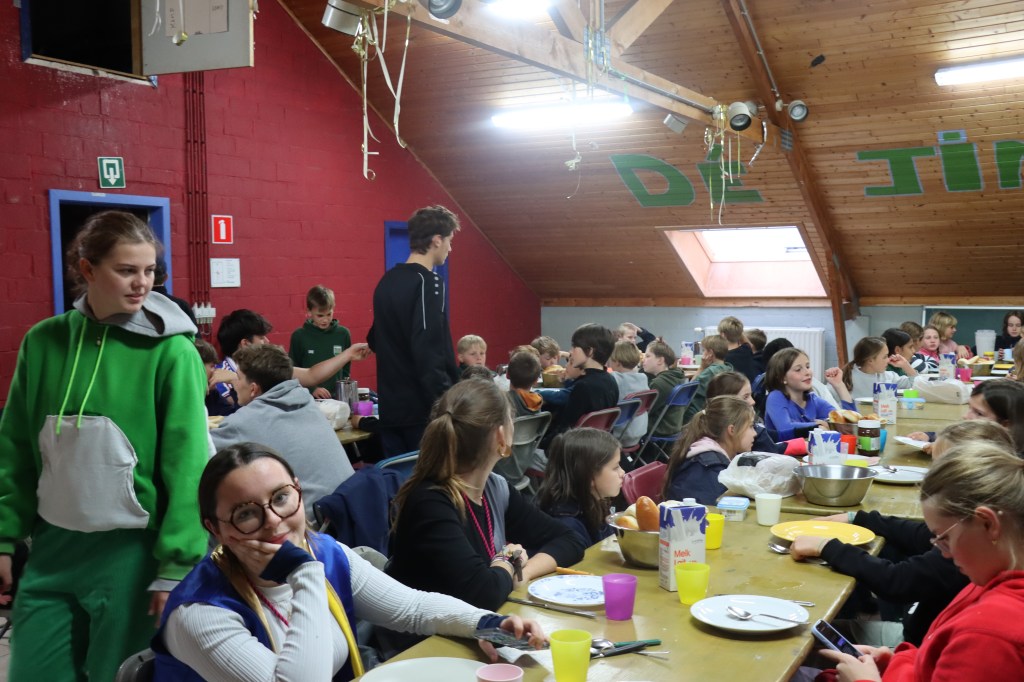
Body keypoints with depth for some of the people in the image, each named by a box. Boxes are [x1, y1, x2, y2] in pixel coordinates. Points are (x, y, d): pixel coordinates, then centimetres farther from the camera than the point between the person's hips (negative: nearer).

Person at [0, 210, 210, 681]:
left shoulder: (172, 352, -11)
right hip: (52, 548, 4)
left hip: (132, 550, -4)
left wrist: (177, 567, -13)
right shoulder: (43, 342, 1)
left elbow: (186, 466, -12)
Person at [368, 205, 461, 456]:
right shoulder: (428, 283, -14)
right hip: (423, 410, -8)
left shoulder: (387, 281, 11)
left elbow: (376, 339, 22)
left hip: (391, 408, 8)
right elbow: (429, 353, -23)